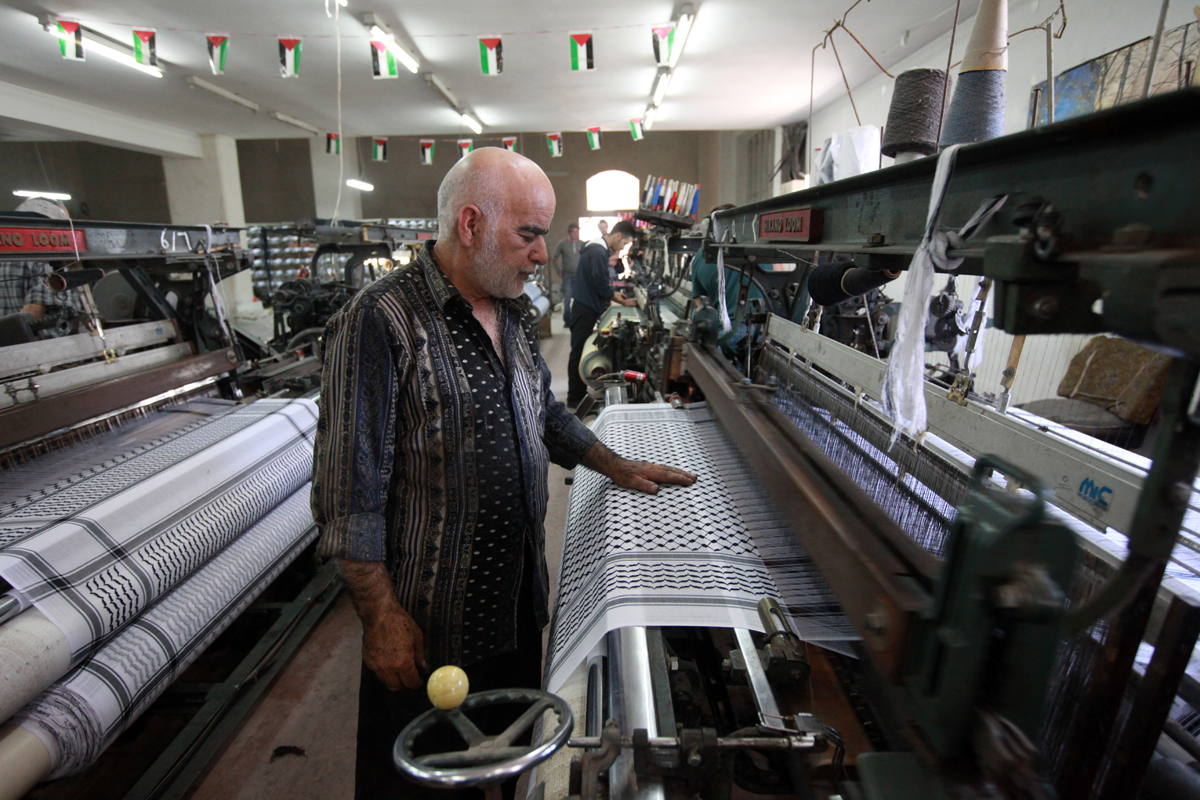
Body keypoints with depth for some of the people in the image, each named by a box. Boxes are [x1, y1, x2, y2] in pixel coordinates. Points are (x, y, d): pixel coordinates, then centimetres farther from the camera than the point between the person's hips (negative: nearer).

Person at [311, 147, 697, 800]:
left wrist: (616, 466, 12)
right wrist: (383, 618, -18)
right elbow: (348, 494, -20)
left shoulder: (512, 315, 4)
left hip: (518, 601, 7)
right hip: (427, 625, -6)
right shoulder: (380, 323, -21)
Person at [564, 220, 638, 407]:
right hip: (583, 310, -10)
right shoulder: (598, 252, -19)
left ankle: (578, 393, 25)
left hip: (584, 309, 10)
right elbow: (602, 286, -20)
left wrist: (614, 295, 12)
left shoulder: (598, 249, 14)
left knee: (580, 352, 15)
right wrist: (623, 302, -9)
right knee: (578, 353, -3)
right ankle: (575, 398, 5)